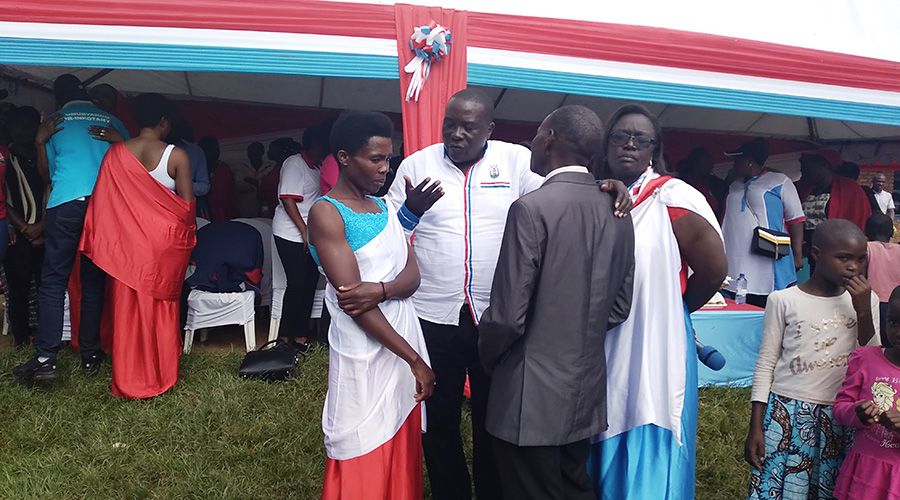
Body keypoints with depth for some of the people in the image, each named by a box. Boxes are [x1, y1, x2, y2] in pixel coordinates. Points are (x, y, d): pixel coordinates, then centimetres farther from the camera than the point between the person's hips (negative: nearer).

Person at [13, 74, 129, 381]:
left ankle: (45, 359, -5)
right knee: (93, 281, 8)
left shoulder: (53, 123, 11)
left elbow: (47, 174, 17)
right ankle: (90, 355, 10)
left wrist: (40, 142, 16)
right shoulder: (110, 121, 14)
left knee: (53, 281, 1)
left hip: (66, 204, -2)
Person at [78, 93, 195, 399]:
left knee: (127, 307, 10)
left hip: (126, 241, 2)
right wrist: (184, 236, 10)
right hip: (164, 242, -2)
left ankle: (128, 380, 18)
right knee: (161, 307, 10)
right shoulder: (176, 155, -9)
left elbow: (103, 201, 0)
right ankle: (161, 375, 19)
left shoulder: (115, 152, -1)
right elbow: (187, 204, -8)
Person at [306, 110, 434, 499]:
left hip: (404, 339, 7)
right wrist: (416, 360, -17)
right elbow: (353, 300, -18)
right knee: (365, 468, 5)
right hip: (364, 354, -6)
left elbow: (412, 275, 2)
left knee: (402, 450, 16)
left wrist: (380, 289, -22)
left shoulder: (385, 207, 12)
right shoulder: (327, 213, -11)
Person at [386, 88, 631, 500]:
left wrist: (607, 187, -24)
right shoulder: (416, 165, 2)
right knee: (439, 420, 16)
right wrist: (411, 211, -16)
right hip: (434, 317, 1)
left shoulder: (517, 162, -1)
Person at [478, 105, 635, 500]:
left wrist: (487, 357, -1)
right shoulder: (617, 212, 2)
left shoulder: (532, 208, -20)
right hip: (586, 394, 7)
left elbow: (507, 315, -20)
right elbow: (619, 306, 9)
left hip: (532, 400, -6)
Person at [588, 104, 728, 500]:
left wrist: (667, 311, 5)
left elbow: (714, 270, -5)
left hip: (653, 358, -4)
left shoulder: (672, 197, -7)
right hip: (600, 358, 4)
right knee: (602, 464, 16)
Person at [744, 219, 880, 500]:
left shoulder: (865, 300, 3)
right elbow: (765, 365, -1)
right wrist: (755, 428, -2)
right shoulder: (784, 300, -5)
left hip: (840, 418, 3)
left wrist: (864, 312, -11)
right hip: (787, 414, -2)